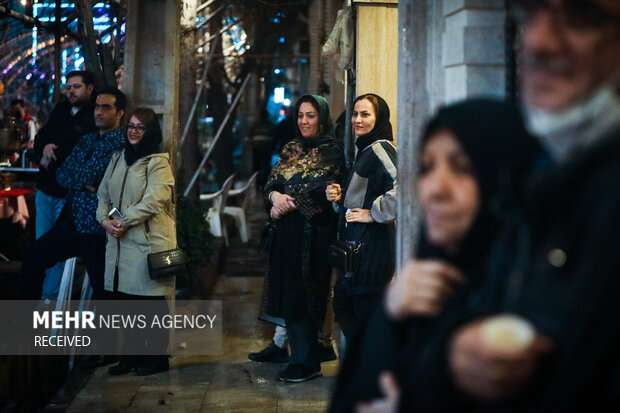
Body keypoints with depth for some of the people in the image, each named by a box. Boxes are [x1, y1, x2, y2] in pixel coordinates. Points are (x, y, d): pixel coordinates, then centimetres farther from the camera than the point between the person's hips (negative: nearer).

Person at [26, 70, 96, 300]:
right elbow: (41, 136, 17)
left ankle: (49, 296, 7)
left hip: (69, 193, -6)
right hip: (46, 189, 6)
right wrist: (44, 147, -4)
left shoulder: (94, 118, -11)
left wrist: (52, 155, -15)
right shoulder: (61, 109, 12)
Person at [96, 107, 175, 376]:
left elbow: (153, 200, -17)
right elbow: (103, 195, 15)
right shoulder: (118, 159, 15)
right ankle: (131, 356, 20)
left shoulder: (158, 162, -7)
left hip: (149, 242, -7)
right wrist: (105, 219, -4)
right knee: (124, 300, 9)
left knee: (152, 301, 0)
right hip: (119, 243, 7)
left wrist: (124, 221, -15)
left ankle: (157, 357, 11)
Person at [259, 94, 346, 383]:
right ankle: (299, 354, 20)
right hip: (286, 232, 7)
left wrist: (288, 205, -10)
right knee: (288, 293, 9)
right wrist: (275, 195, -12)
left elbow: (322, 194, -14)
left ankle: (307, 362, 7)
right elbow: (272, 181, 10)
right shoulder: (290, 150, 15)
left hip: (312, 233, -6)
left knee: (303, 295, -4)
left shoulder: (331, 153, -5)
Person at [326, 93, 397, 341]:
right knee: (343, 303, 16)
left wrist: (375, 214, -20)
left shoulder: (380, 149, -15)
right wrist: (340, 197, 8)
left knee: (365, 309, -4)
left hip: (372, 244, -10)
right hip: (356, 243, 10)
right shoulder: (363, 150, 17)